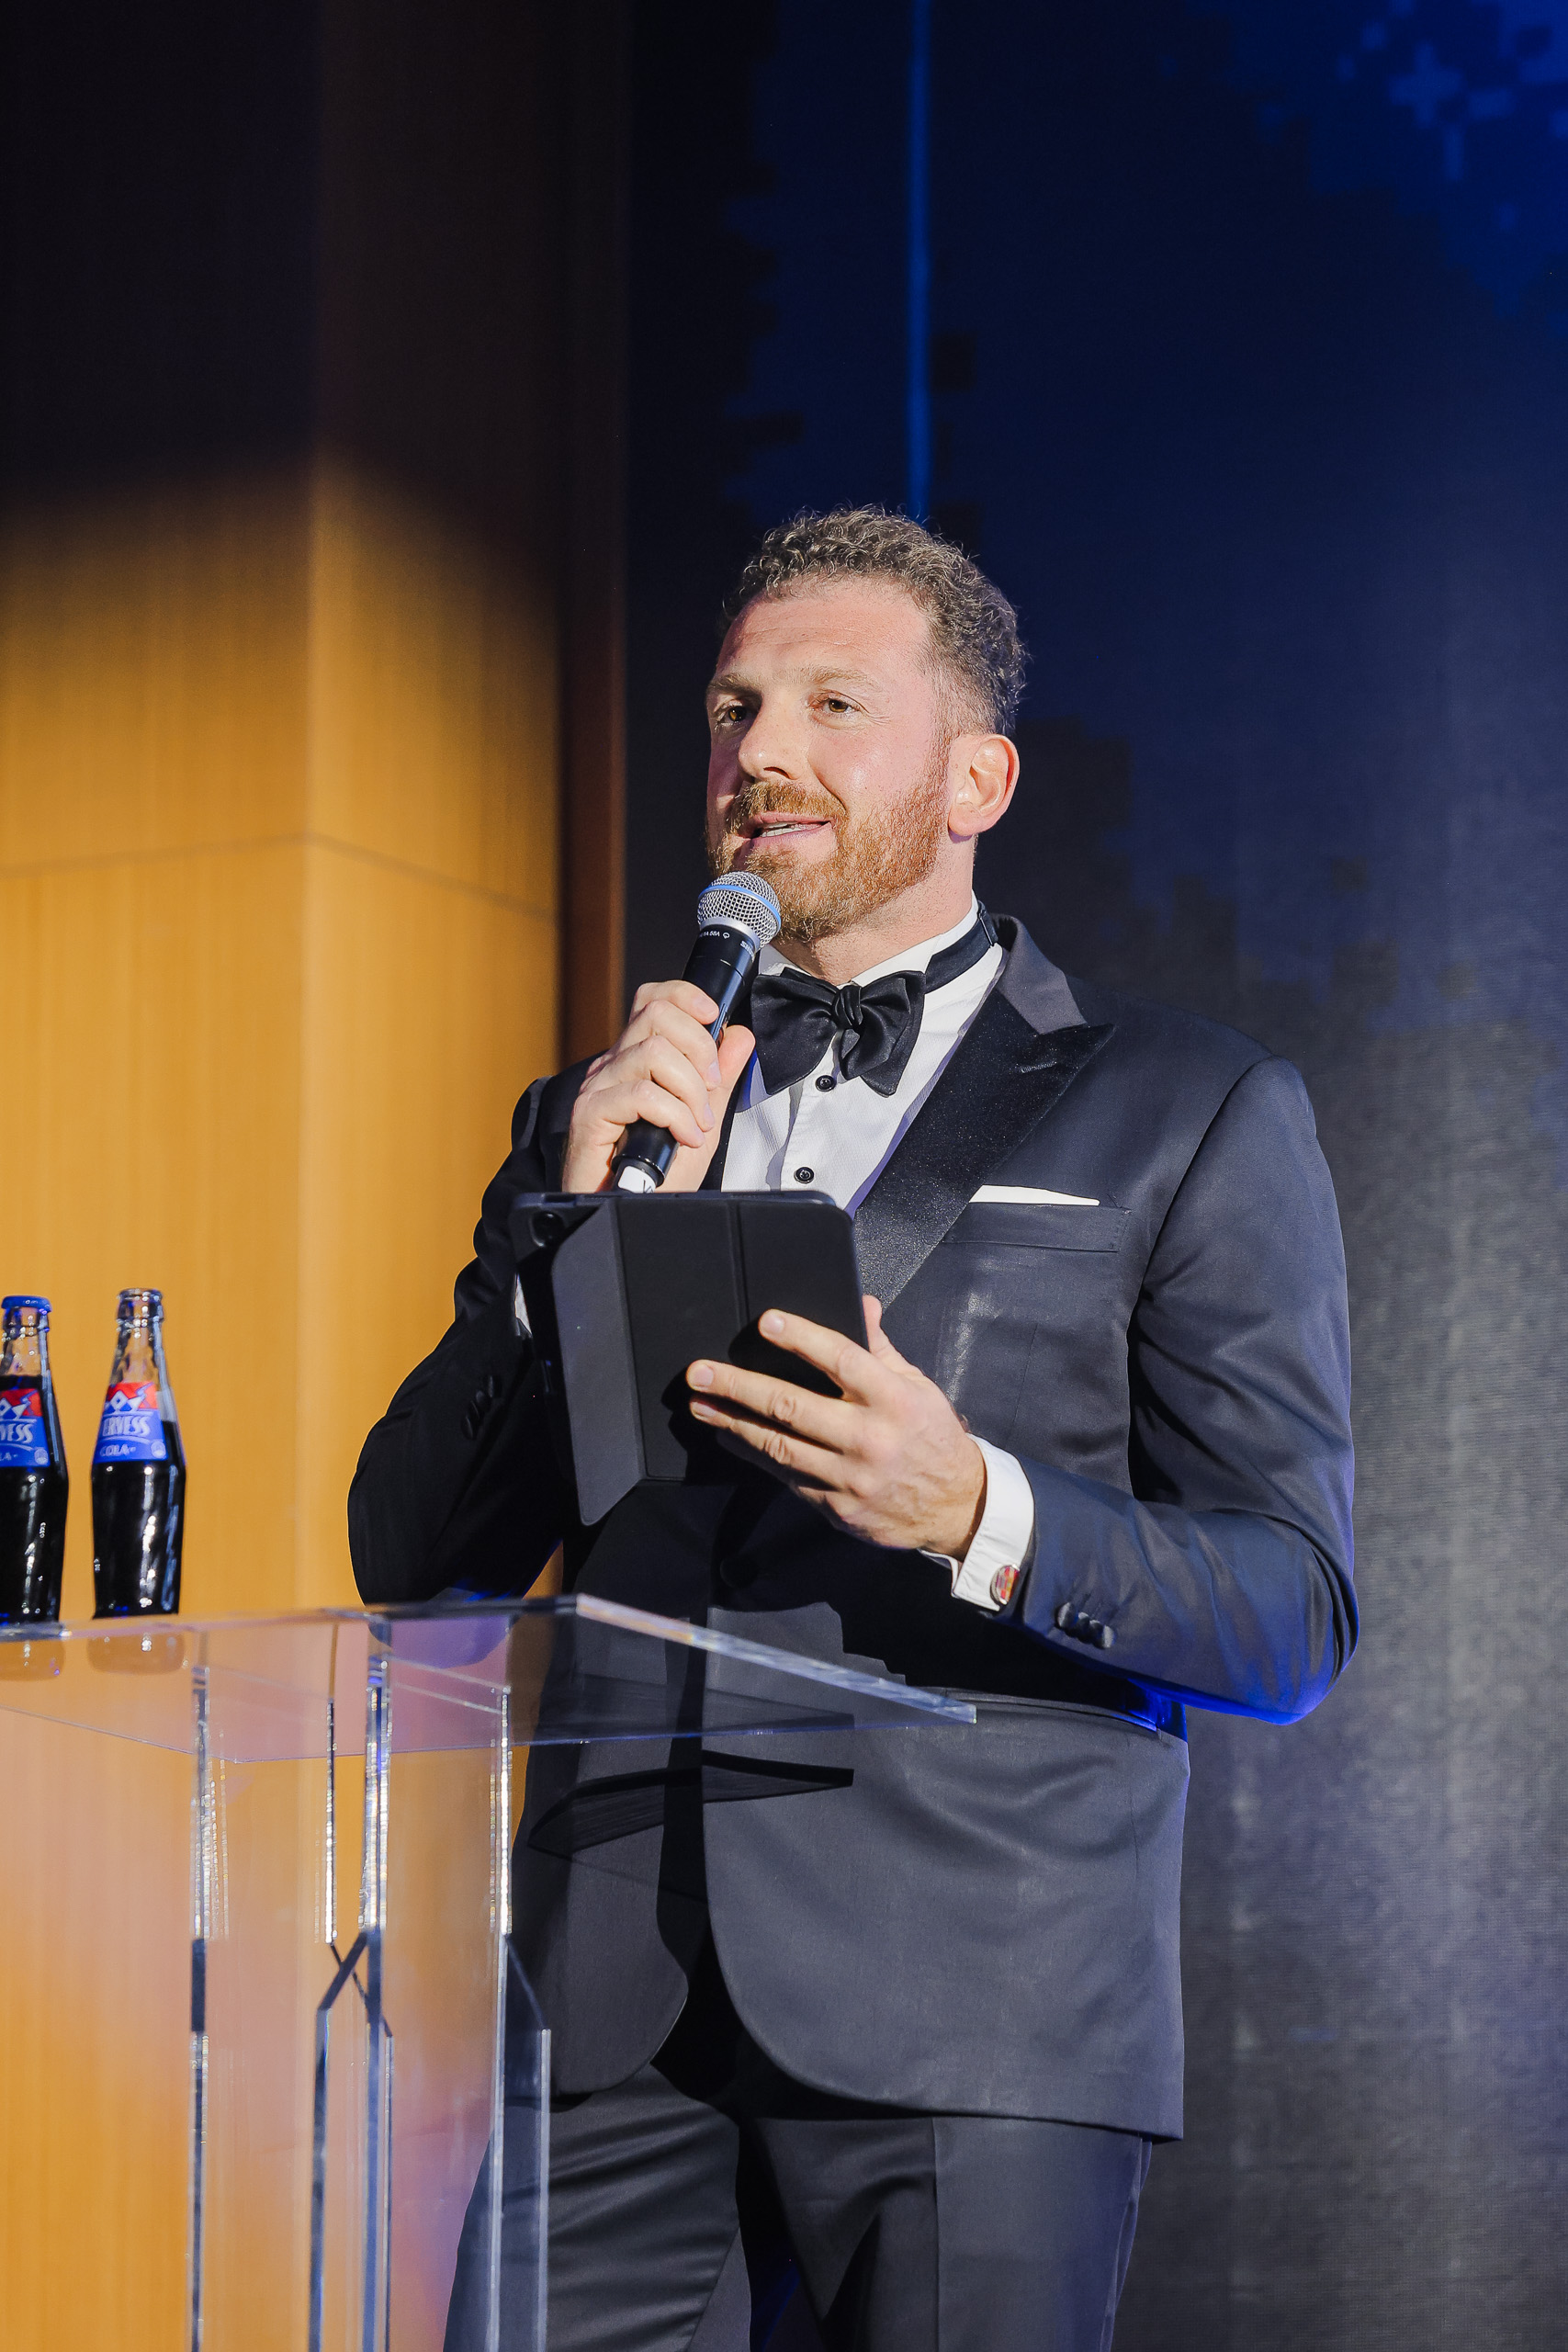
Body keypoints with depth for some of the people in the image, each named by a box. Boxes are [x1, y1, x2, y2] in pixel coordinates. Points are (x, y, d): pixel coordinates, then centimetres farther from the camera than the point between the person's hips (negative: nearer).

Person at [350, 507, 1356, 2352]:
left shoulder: (1193, 1115, 7)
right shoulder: (597, 1118, 18)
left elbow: (1295, 1614, 1)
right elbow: (414, 1562, 12)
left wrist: (976, 1513, -17)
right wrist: (585, 1232, -2)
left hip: (976, 2021, -2)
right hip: (611, 2010, 3)